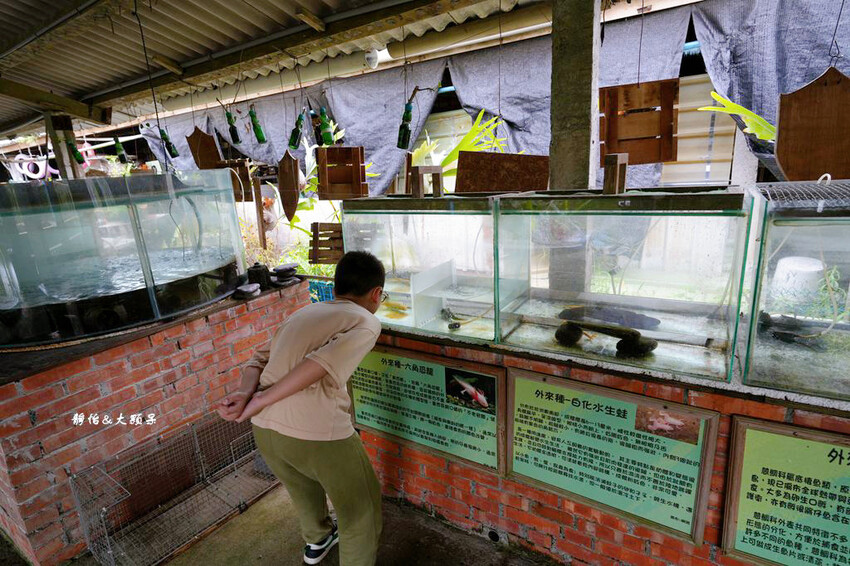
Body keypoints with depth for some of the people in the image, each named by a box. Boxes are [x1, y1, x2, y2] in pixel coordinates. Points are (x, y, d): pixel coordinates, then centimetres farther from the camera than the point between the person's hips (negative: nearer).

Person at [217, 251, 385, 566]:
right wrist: (260, 401, -13)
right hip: (318, 432, -8)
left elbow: (258, 359, 9)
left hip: (264, 430, 8)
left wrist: (245, 393, -7)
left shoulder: (304, 313, 17)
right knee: (360, 507, 19)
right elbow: (322, 363, -19)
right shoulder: (366, 322, -3)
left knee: (303, 485, 36)